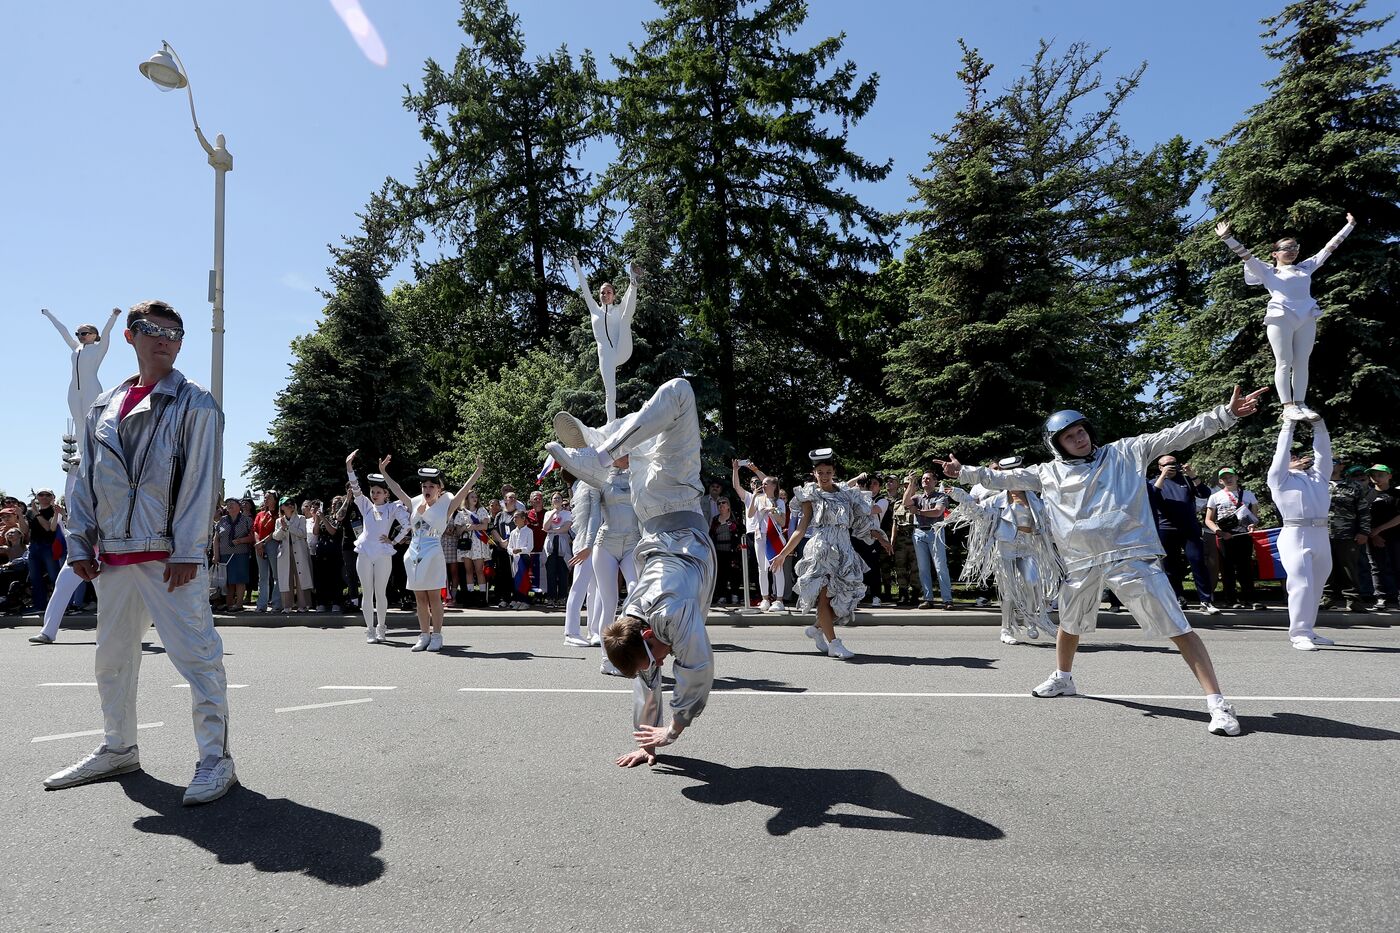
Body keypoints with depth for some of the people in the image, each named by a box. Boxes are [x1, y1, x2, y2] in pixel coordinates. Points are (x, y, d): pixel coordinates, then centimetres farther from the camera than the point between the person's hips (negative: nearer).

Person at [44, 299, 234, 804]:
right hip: (113, 555, 7)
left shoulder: (195, 404, -2)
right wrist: (81, 543, 7)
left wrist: (187, 552, -14)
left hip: (170, 555, -6)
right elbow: (86, 481, 16)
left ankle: (216, 759, 0)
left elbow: (200, 481, -9)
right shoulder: (104, 407, 16)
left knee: (195, 653, -8)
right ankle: (118, 748, 33)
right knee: (113, 657, 17)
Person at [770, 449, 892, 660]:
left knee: (843, 597, -1)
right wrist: (783, 554, -1)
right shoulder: (811, 496, 6)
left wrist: (880, 538, 1)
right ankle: (833, 643, -6)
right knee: (824, 595, -10)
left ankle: (817, 629, 21)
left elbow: (864, 520, 13)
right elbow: (802, 528, 4)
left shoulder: (846, 494, 14)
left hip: (843, 550, 4)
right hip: (820, 549, -3)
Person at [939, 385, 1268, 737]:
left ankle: (1217, 704, 0)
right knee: (1070, 625, 23)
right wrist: (964, 471, 13)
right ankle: (1063, 679, 47)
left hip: (1131, 557, -3)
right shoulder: (1048, 472, 9)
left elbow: (1175, 436, -1)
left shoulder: (1125, 452, 4)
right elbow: (1006, 478, 15)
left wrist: (1226, 414, -9)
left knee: (1177, 628, -7)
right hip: (1081, 563, 4)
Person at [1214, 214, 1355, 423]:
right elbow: (1245, 255, 6)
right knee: (1284, 363, -8)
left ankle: (1300, 404, -4)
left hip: (1306, 319, 4)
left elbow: (1330, 246, 34)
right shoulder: (1268, 271, 16)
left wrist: (1349, 225, 35)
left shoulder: (1305, 267, 29)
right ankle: (1288, 406, -13)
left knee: (1302, 362, -2)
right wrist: (1227, 237, -5)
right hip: (1281, 317, -4)